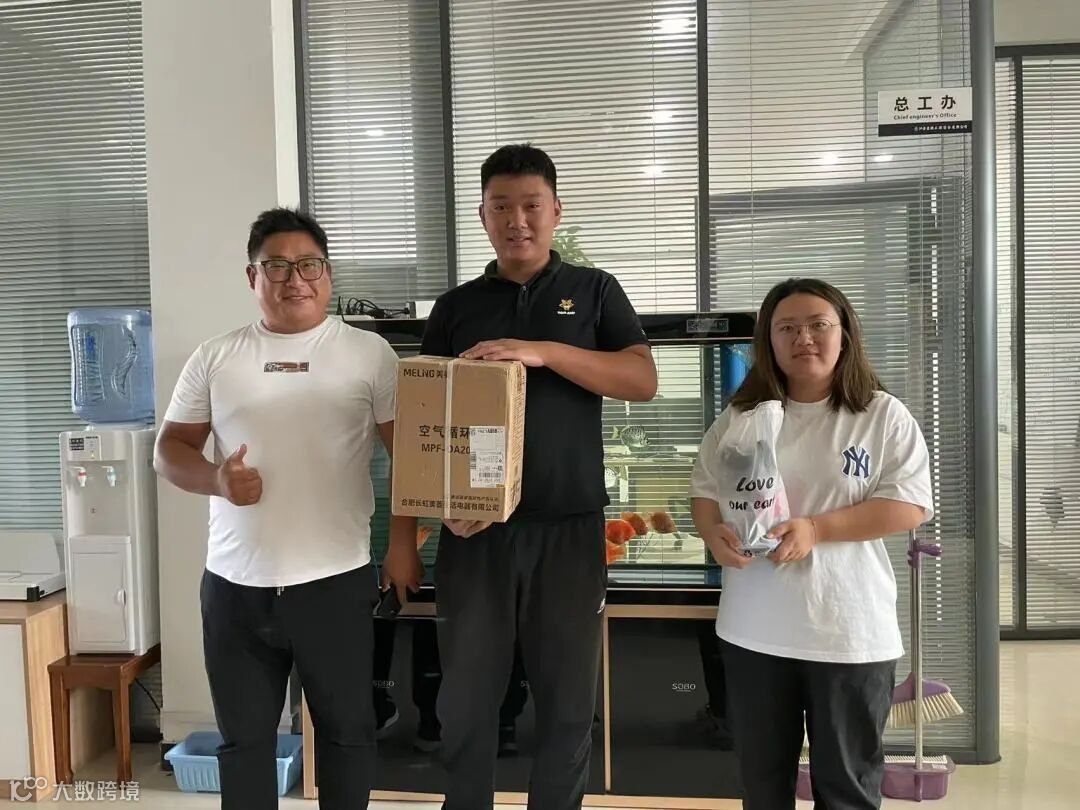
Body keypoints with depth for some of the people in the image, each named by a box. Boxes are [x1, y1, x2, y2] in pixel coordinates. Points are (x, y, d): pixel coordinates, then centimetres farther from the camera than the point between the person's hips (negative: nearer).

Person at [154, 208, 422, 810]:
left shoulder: (369, 352, 0)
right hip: (234, 585, 3)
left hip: (335, 580, -2)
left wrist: (403, 544, -6)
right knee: (243, 736, 16)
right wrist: (216, 479, -11)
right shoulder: (215, 357, 7)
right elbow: (171, 449, 10)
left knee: (347, 729, 13)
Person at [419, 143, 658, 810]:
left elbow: (644, 381, -6)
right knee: (466, 699, 9)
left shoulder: (594, 291, 7)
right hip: (476, 528, 1)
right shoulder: (455, 308, 10)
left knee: (568, 701, 8)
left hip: (569, 526, -1)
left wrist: (543, 351, -19)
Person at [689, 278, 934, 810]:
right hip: (753, 630, 3)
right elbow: (705, 490, 8)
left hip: (850, 631, -2)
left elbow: (909, 505, -10)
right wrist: (714, 534, -14)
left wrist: (814, 529, -20)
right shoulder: (740, 417, 4)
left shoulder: (883, 416, -4)